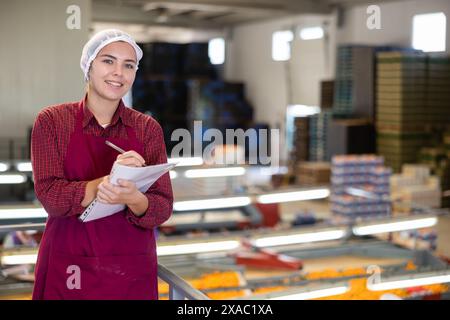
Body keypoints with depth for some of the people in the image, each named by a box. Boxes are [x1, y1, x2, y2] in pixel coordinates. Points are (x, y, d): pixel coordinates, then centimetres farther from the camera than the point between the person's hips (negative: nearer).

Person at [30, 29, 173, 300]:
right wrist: (107, 181, -27)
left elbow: (163, 209, -5)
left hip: (132, 271, 2)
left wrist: (134, 199, -26)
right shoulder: (51, 121, -4)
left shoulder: (148, 128, 0)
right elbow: (49, 196, -12)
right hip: (67, 270, -1)